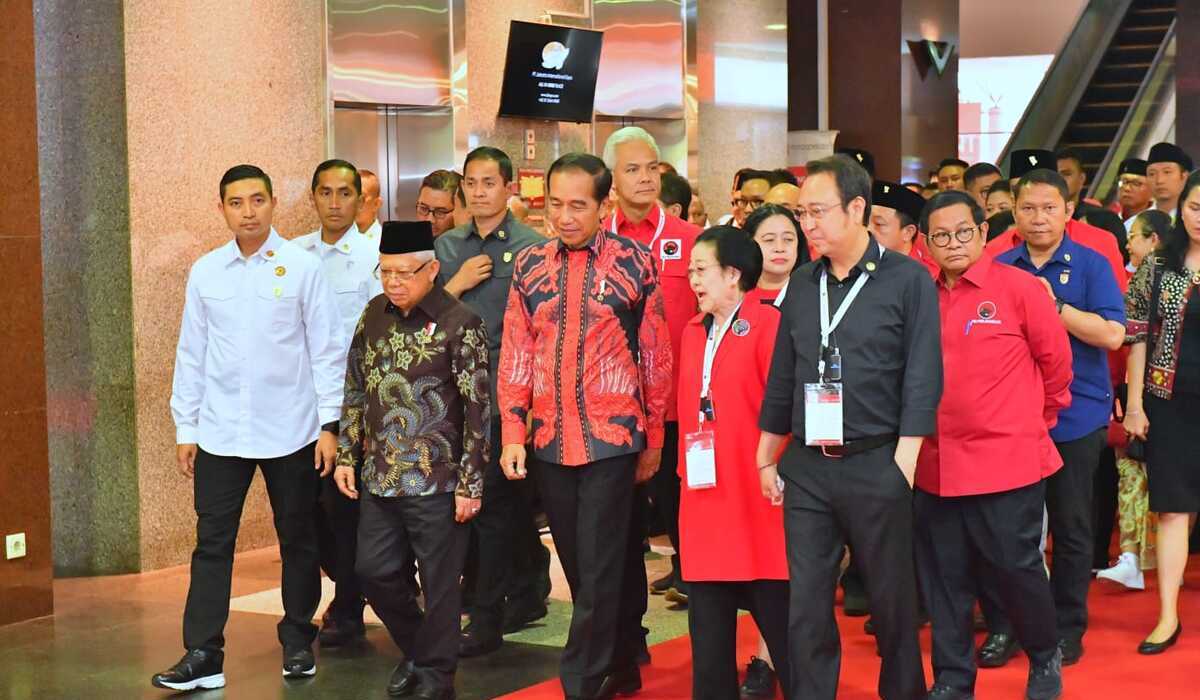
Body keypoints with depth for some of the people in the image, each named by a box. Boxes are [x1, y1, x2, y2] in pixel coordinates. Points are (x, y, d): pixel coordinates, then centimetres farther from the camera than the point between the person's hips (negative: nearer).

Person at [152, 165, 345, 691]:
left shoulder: (302, 267, -4)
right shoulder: (205, 272, 4)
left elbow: (326, 350, -2)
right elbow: (191, 354, 9)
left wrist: (329, 424, -5)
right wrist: (185, 428, 8)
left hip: (290, 431, -2)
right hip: (220, 432, 2)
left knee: (297, 540, 9)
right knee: (212, 542, -1)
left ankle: (298, 644, 23)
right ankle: (203, 656, 3)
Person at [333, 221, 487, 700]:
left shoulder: (460, 324, -11)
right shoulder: (374, 315, 6)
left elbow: (477, 409, -11)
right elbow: (355, 389, 14)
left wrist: (470, 484, -12)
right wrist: (345, 456, 10)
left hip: (437, 480, -6)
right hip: (379, 476, 6)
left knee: (439, 582, 4)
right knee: (375, 570, 13)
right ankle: (414, 648, 35)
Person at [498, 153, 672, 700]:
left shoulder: (634, 261, -3)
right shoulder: (529, 265, 6)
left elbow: (656, 356, 0)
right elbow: (515, 356, 7)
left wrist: (654, 438, 2)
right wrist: (512, 434, 1)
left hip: (613, 439, -4)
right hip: (550, 442, 4)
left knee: (598, 572, -4)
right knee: (579, 570, 13)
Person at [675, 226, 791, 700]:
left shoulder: (767, 325, -10)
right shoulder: (692, 333, 13)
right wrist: (686, 468, 12)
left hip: (756, 496, -7)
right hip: (706, 497, 7)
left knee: (777, 616, 2)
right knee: (709, 623, 12)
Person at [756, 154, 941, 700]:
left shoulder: (907, 280, -5)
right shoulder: (801, 285, 10)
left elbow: (922, 378, -8)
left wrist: (903, 463, -14)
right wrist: (766, 458, 13)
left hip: (876, 465, -4)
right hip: (806, 467, 4)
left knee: (891, 595, 9)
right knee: (805, 603, 5)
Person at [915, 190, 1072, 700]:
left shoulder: (1018, 287, -6)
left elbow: (1056, 360, 2)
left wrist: (1038, 419, 12)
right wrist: (917, 434, 11)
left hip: (1006, 461, -4)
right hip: (935, 465, 4)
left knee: (1015, 568, 5)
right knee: (944, 578, 10)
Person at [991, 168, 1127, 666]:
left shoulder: (1090, 265, -2)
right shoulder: (999, 268, 6)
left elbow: (1113, 334, -13)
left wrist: (1055, 306, -19)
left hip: (1074, 416, -2)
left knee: (1071, 529, 7)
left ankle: (1067, 629, 19)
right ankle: (1005, 625, 19)